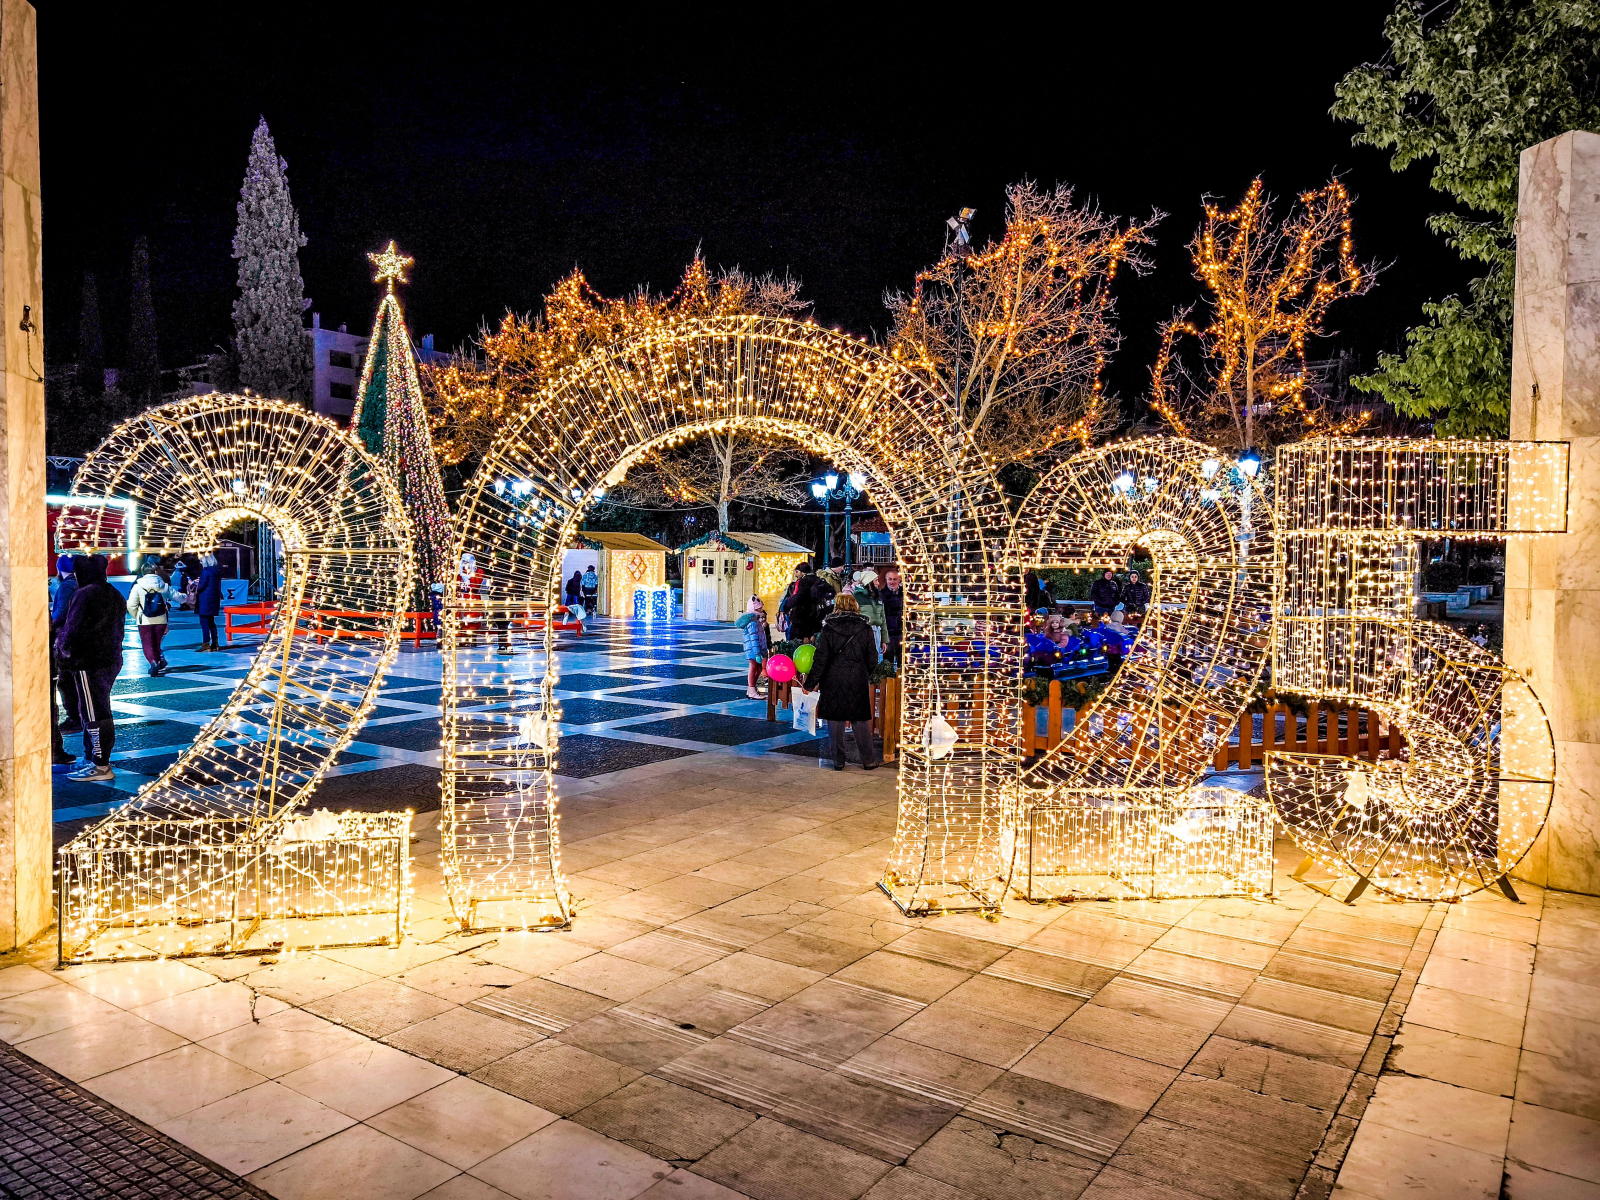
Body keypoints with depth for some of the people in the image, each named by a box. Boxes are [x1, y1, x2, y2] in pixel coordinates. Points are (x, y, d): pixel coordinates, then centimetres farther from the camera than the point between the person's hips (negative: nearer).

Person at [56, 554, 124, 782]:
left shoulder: (85, 594, -15)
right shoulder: (114, 595, 14)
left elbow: (72, 632, -17)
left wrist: (62, 647, 3)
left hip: (89, 664, -9)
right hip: (111, 661, 9)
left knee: (95, 715, -6)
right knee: (95, 713, 18)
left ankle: (101, 767, -3)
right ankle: (93, 759, 24)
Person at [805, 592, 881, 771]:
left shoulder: (828, 628, -5)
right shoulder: (865, 628, -1)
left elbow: (820, 659, -6)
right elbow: (872, 659, 3)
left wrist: (810, 683, 1)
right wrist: (868, 677, 21)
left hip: (833, 682, -1)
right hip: (858, 682, 1)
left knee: (835, 723, 7)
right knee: (861, 722, 9)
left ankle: (838, 761, 11)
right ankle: (869, 760, 12)